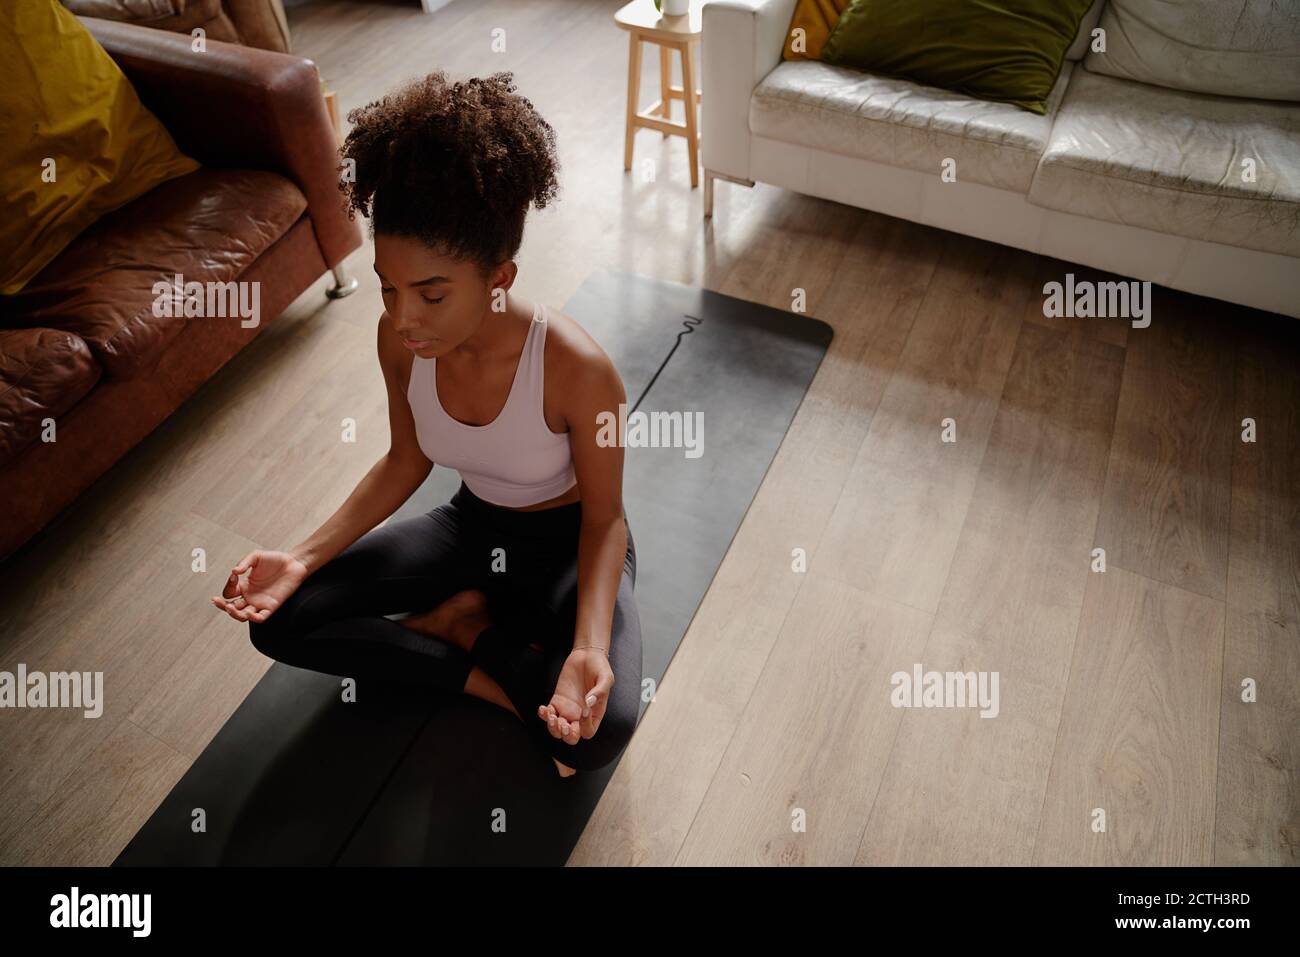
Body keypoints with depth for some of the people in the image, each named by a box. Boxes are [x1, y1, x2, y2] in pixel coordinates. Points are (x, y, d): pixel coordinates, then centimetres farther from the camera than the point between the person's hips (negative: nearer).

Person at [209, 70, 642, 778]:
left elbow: (605, 518, -19)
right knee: (278, 619, -8)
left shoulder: (577, 369, -32)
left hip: (567, 542, -4)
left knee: (599, 733, -29)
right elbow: (405, 463, -1)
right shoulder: (400, 340, -17)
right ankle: (495, 677, -5)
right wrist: (304, 558, -12)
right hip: (472, 525, 5)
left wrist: (590, 646, -36)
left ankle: (468, 625, -2)